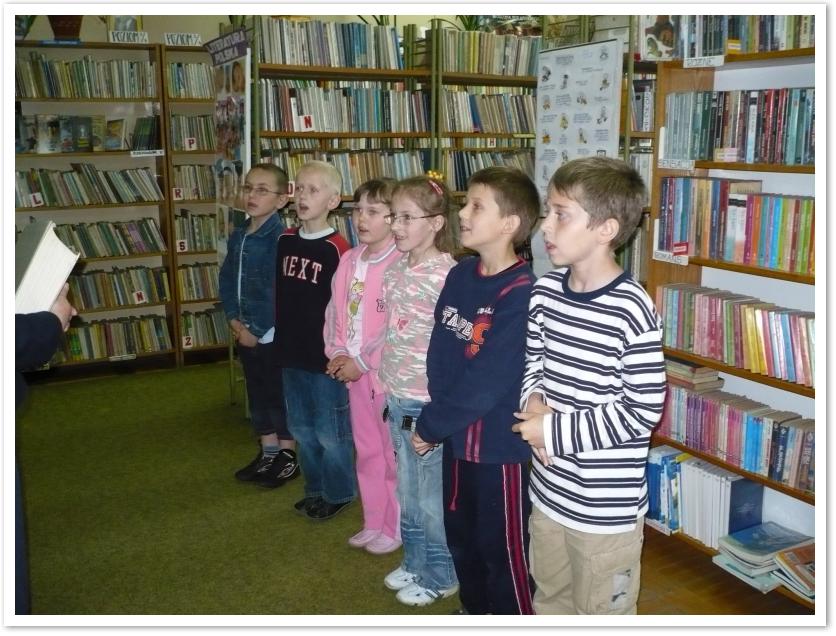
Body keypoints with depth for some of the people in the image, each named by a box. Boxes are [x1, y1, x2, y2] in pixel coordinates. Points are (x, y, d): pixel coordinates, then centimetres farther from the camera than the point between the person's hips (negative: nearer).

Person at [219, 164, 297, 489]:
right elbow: (226, 280, 12)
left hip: (274, 335, -8)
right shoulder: (238, 236, 6)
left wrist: (259, 331, -16)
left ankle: (288, 456, 23)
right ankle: (268, 452, 33)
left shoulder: (281, 239, -18)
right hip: (246, 333, 8)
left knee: (280, 393, 6)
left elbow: (280, 292, -22)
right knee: (257, 392, 17)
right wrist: (234, 319, 0)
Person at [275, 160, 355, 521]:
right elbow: (279, 294, 12)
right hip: (292, 354, 7)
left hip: (324, 355, -6)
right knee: (302, 429, 18)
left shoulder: (336, 248, -14)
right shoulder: (286, 241, 4)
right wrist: (282, 336, 11)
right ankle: (315, 489, 35)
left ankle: (338, 494, 25)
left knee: (330, 431, 7)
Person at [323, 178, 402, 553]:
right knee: (366, 451, 18)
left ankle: (395, 528, 23)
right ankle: (373, 523, 34)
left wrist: (361, 361, -16)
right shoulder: (349, 260, 7)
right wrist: (337, 353, -1)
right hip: (354, 371, 8)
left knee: (393, 453, 7)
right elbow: (335, 311, 11)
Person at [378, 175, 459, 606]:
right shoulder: (397, 270, 5)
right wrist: (387, 388, 15)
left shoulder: (446, 276, -19)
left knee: (432, 496, 8)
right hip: (398, 400, 8)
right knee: (407, 491, 21)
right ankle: (414, 563, 40)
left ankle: (440, 576, 28)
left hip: (429, 403, -8)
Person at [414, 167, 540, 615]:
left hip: (500, 443, -8)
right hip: (457, 436, 8)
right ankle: (475, 611, 47)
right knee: (461, 535, 24)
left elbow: (486, 381, -23)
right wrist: (435, 421, -7)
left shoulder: (520, 293, -22)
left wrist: (430, 427, -13)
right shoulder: (459, 276, 2)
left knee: (502, 549, 10)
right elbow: (439, 352, 4)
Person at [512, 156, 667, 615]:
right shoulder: (546, 291, -2)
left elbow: (642, 412, -20)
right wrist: (534, 400, -11)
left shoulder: (631, 311, -23)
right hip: (549, 489, 6)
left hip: (607, 506, -6)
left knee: (601, 614, 17)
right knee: (550, 600, 27)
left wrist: (553, 429, -19)